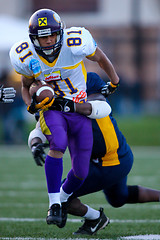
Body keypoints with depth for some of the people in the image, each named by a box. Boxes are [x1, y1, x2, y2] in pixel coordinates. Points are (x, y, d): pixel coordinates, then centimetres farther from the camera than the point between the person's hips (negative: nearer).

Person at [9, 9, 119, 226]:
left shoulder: (76, 44, -20)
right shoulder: (27, 59, -13)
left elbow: (100, 58, 2)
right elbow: (26, 87, 8)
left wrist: (114, 82, 18)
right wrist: (31, 105, -14)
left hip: (79, 110, 1)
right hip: (52, 109, -1)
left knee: (81, 171, -2)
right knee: (58, 144, -34)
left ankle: (63, 198, 33)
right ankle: (54, 204, -24)